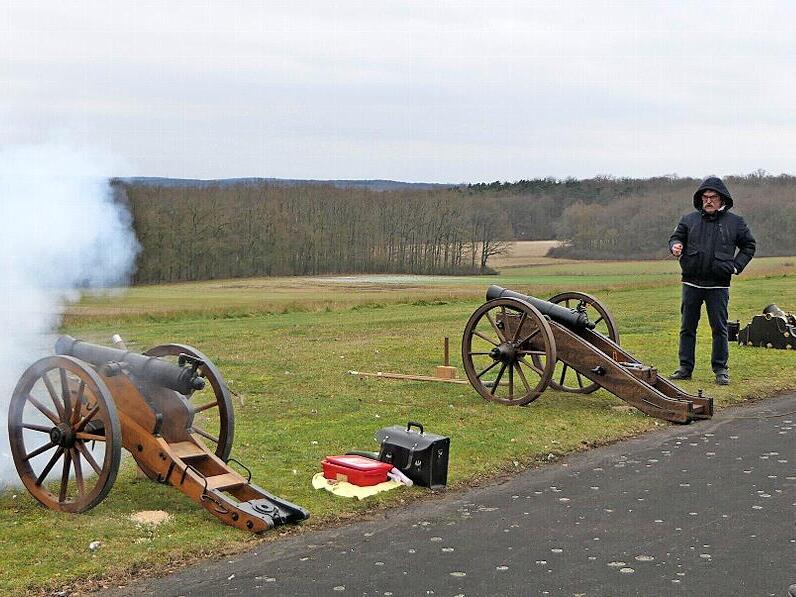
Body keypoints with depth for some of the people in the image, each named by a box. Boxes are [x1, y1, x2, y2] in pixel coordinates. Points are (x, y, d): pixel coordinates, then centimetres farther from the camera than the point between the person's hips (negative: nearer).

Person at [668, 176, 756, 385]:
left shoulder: (735, 222, 5)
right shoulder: (689, 220, 6)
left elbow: (749, 246, 15)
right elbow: (676, 237, 8)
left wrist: (736, 266, 3)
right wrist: (676, 246, -15)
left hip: (718, 285, -2)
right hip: (691, 283, 2)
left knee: (719, 328, 1)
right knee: (687, 327, 6)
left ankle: (720, 369, 10)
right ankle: (685, 368, 14)